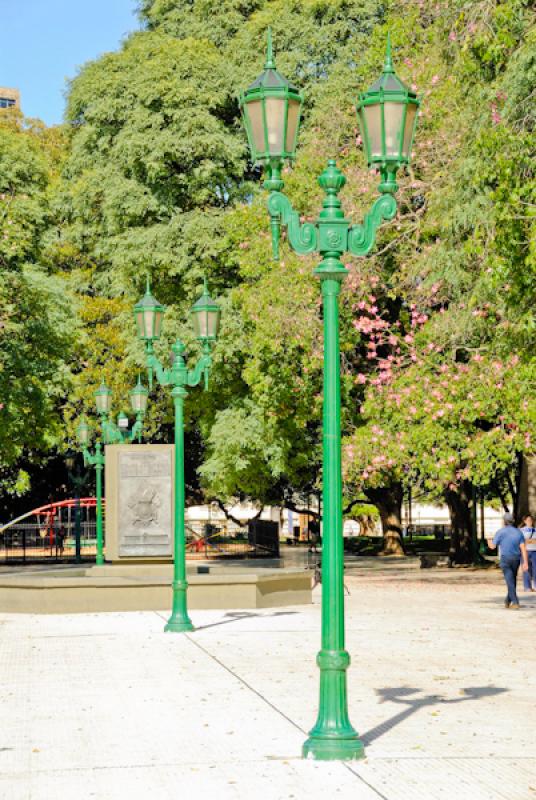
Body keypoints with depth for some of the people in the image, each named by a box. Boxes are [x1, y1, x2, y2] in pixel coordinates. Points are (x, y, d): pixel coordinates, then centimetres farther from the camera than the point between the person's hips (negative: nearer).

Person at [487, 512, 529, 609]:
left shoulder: (500, 532, -7)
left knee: (510, 582, -7)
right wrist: (525, 562, -8)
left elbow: (493, 546, -1)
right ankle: (508, 601, 27)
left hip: (505, 560, -4)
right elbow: (523, 548, -5)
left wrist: (489, 541, 22)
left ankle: (515, 603, -17)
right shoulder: (518, 532, 3)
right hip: (516, 559, 4)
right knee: (512, 580, 18)